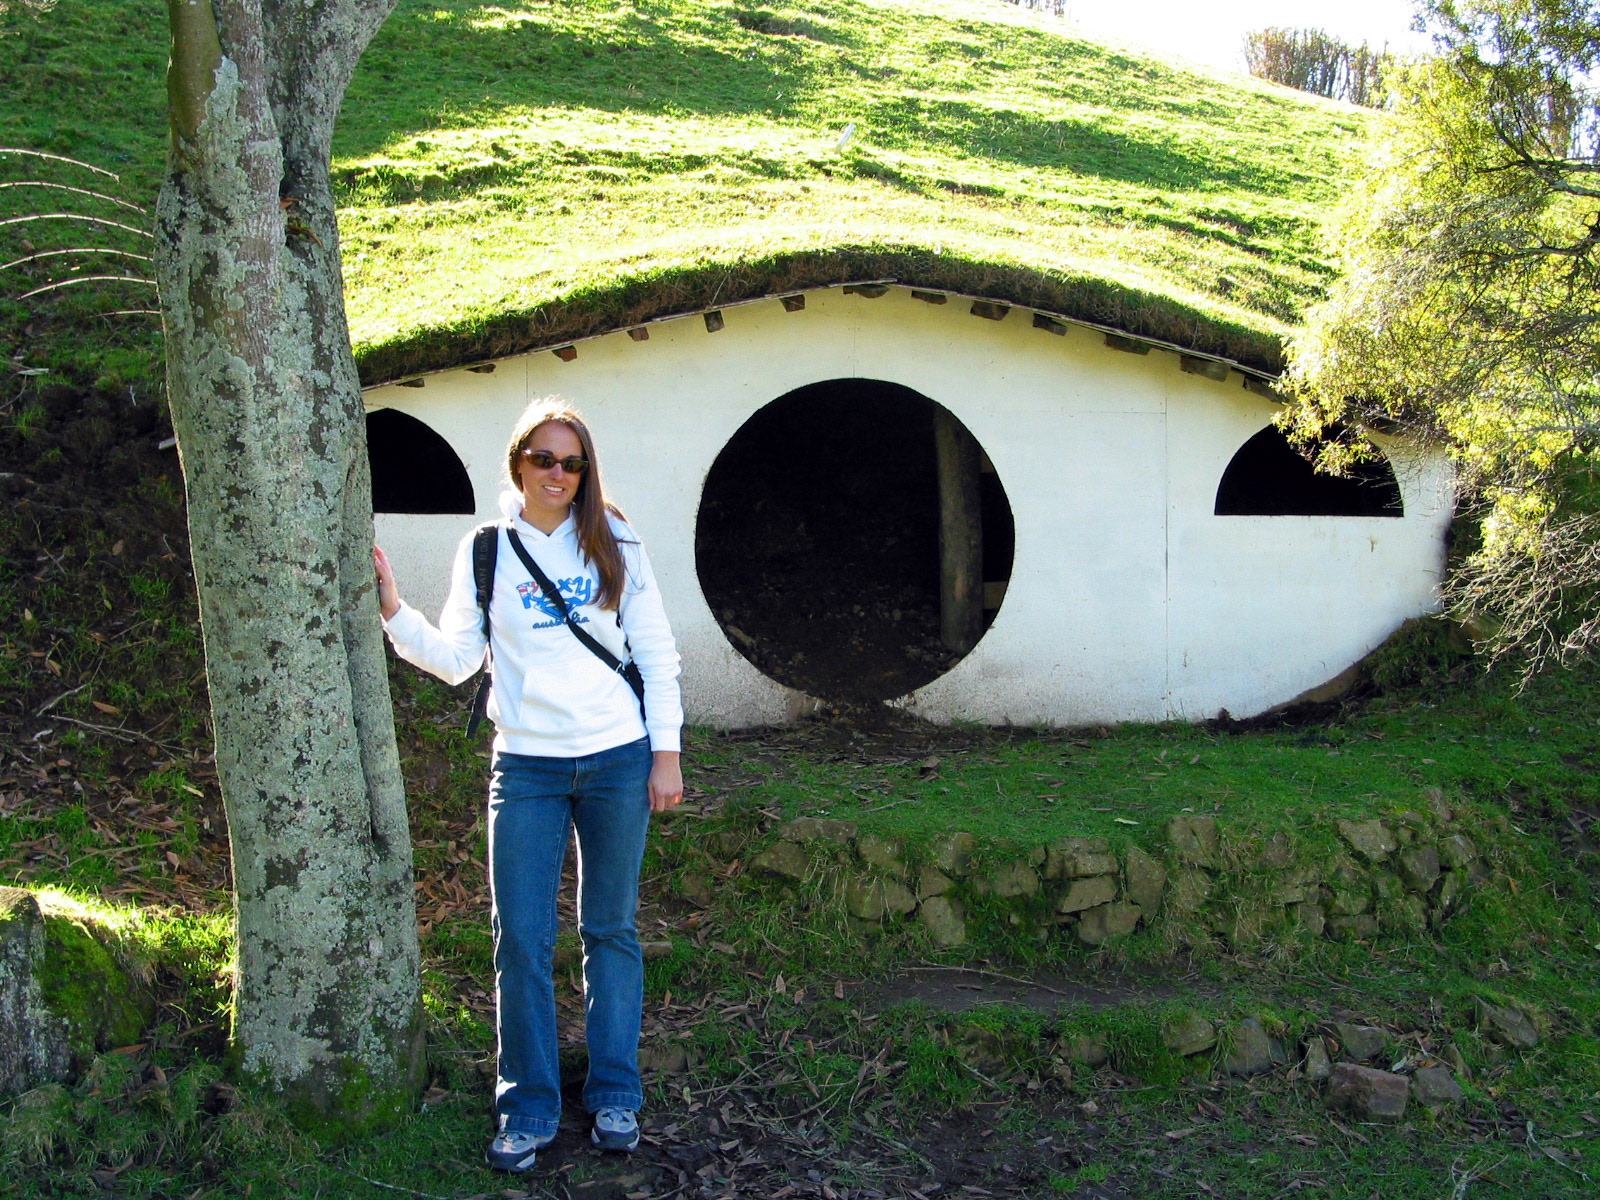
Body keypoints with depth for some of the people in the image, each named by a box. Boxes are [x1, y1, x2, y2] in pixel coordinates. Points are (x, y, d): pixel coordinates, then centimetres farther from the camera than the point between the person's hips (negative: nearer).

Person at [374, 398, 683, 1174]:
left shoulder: (613, 544, 2)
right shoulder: (486, 549, 4)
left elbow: (656, 654, 4)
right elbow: (456, 659, 0)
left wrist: (665, 753, 0)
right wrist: (394, 613, -14)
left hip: (618, 761, 0)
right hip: (526, 766, 0)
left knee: (611, 932, 9)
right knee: (521, 940, 0)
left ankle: (615, 1095, 23)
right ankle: (528, 1109, 15)